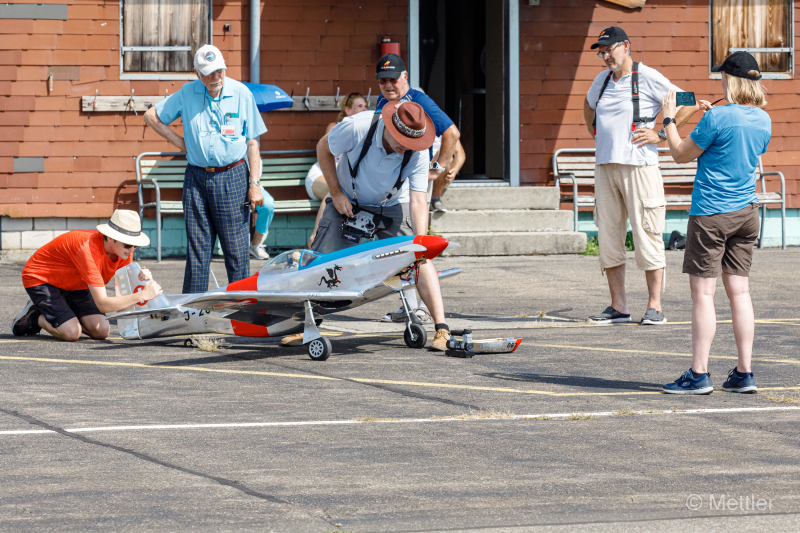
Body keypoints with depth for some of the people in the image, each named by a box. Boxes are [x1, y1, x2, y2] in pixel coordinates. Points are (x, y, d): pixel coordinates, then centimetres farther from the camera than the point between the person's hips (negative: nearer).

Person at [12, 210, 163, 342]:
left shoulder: (124, 250, -14)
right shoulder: (89, 249, -39)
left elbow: (129, 292, -9)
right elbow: (102, 304, -41)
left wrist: (142, 280, -31)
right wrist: (143, 295, -46)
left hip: (72, 284, 8)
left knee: (101, 330, -11)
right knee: (72, 333, -26)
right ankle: (34, 317, 4)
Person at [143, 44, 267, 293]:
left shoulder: (241, 93, -2)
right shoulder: (187, 93, 3)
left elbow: (252, 143, 1)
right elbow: (151, 116, 16)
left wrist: (255, 184, -5)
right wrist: (178, 141, 7)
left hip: (232, 177, -2)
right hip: (196, 177, 2)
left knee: (236, 249, -2)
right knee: (196, 249, 5)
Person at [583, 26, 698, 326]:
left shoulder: (647, 78, -4)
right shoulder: (601, 81, 15)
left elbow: (688, 105, -6)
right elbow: (588, 106, 37)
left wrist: (661, 134, -9)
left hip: (637, 166, -6)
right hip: (605, 166, 7)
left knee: (647, 237, -6)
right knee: (608, 236, 5)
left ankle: (654, 308, -3)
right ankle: (618, 307, 11)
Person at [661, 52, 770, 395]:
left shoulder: (718, 118, -16)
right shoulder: (763, 120, 6)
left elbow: (681, 154, -6)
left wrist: (669, 117, 6)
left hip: (711, 213, -7)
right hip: (746, 212, 7)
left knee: (702, 292, -3)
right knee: (739, 291, 8)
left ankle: (699, 375, -4)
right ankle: (744, 373, 8)